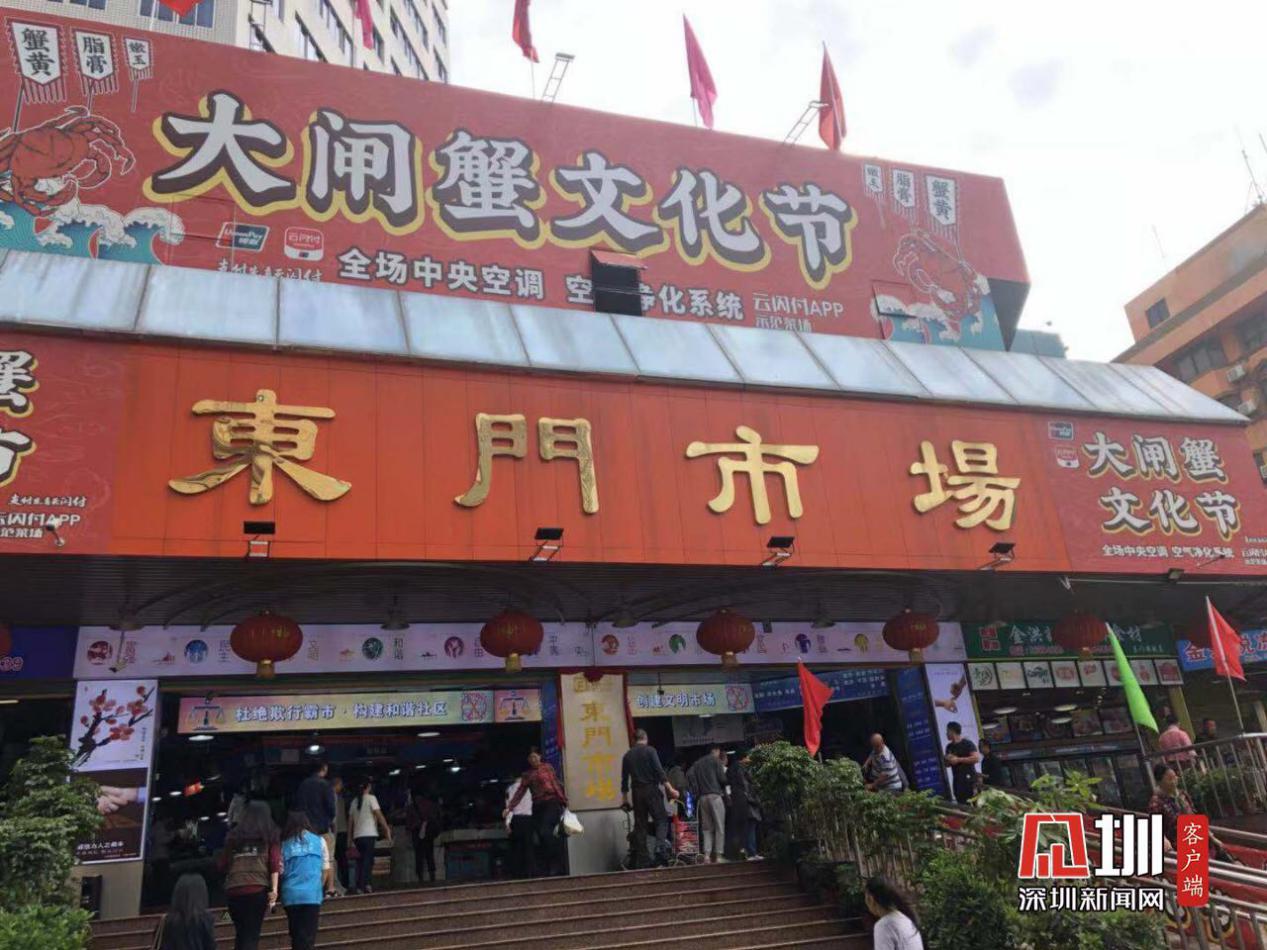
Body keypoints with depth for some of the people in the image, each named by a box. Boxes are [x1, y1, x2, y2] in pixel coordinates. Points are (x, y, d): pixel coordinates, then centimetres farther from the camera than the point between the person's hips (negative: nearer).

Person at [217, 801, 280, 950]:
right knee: (251, 935, 0)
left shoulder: (234, 835, 19)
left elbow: (222, 866, 15)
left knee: (240, 934, 17)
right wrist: (274, 889, -6)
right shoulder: (270, 834, 11)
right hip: (258, 889, -3)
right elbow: (274, 863, -2)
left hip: (233, 889, 3)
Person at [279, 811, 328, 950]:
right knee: (308, 937, 0)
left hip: (290, 895, 1)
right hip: (312, 894, -1)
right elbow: (325, 869, 10)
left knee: (296, 936, 12)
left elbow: (281, 872, 7)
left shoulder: (284, 844, 6)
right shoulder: (319, 840, 7)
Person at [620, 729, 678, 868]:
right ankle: (660, 847, -20)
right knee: (661, 820, 2)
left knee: (640, 825, 7)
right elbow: (659, 771, -12)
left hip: (637, 792, 4)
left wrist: (626, 799, 24)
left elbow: (624, 780, 14)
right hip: (651, 790, -4)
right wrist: (670, 789, -12)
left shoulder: (627, 755, 11)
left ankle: (641, 859, 6)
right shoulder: (650, 751, -3)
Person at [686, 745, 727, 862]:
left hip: (702, 797, 5)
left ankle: (706, 854, -5)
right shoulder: (716, 760, 1)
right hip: (715, 795, -5)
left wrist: (695, 791, 6)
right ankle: (718, 854, -6)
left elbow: (689, 774, 3)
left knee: (706, 828, 7)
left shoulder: (698, 762, 17)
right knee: (719, 827, -1)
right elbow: (722, 778, -6)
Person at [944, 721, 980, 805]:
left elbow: (977, 758, -14)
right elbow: (946, 763, 24)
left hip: (968, 778, -6)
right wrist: (948, 760, 0)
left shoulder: (967, 743, -3)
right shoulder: (949, 747, 16)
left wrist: (958, 759, -13)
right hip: (956, 780, 6)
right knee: (961, 805, 2)